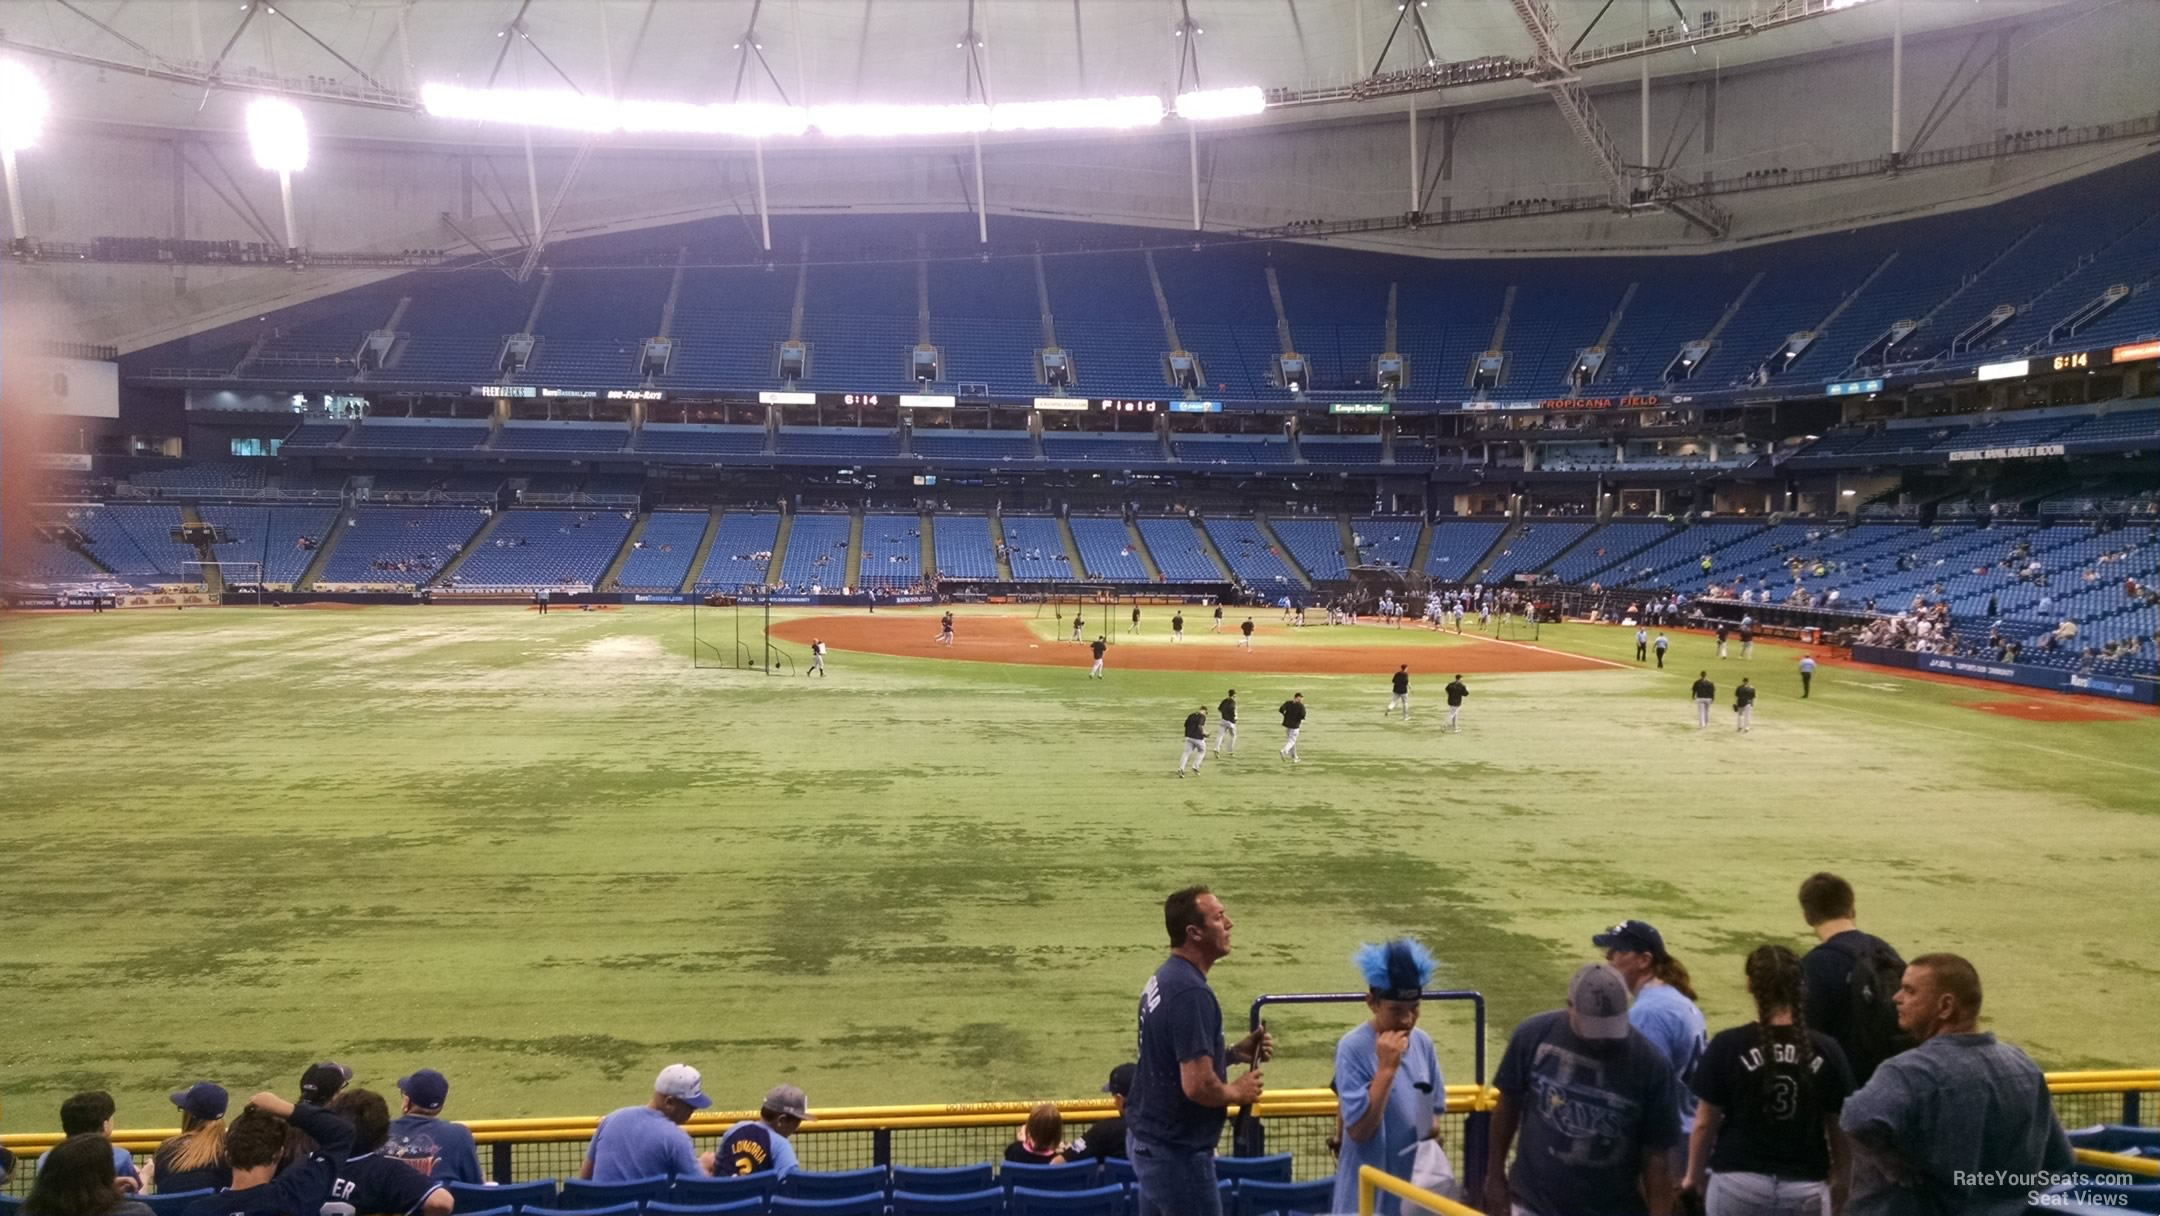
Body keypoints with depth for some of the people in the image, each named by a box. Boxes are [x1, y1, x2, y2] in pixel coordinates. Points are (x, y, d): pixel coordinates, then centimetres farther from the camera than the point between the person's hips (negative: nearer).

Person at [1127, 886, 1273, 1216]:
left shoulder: (1163, 979, 7)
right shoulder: (1190, 991, -24)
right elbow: (1198, 1085, -29)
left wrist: (1233, 1054, 6)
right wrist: (1238, 1092, -10)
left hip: (1148, 1140, 10)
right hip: (1177, 1150, -10)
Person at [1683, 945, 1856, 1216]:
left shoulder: (1728, 1046, -9)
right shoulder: (1825, 1050, -4)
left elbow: (1705, 1123, -3)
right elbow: (1839, 1125, 4)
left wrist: (1695, 1174, 13)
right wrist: (1839, 1180, 21)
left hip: (1739, 1184, -2)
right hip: (1805, 1189, 2)